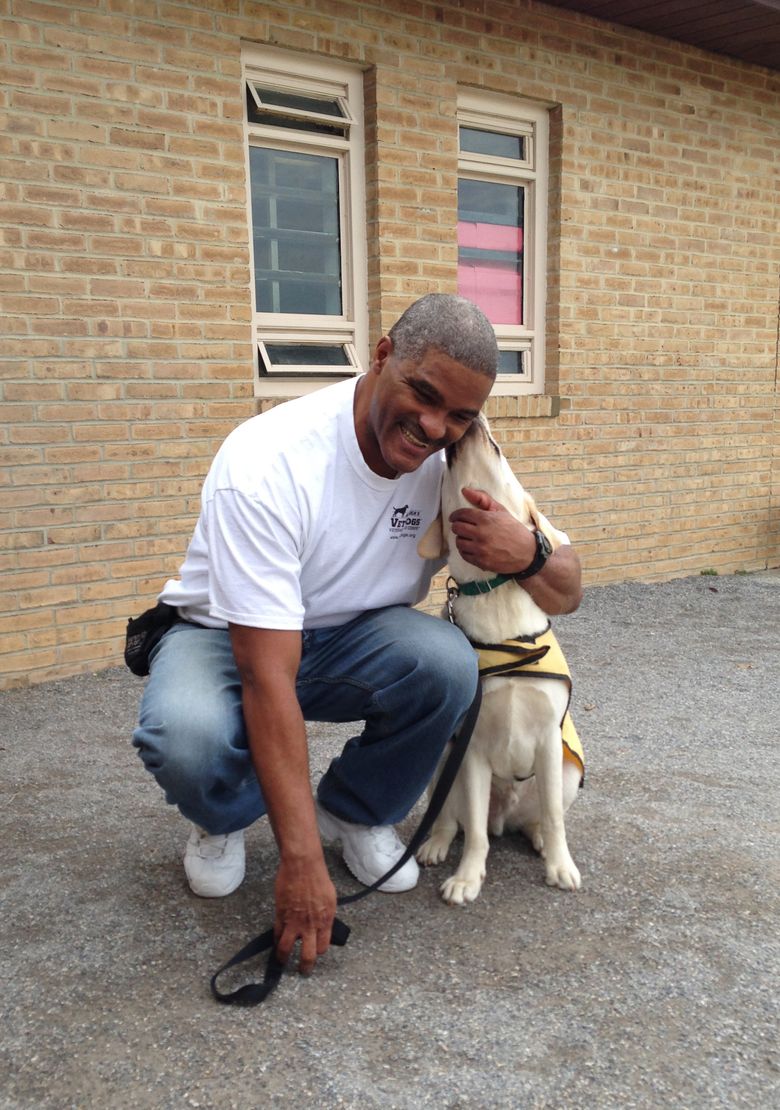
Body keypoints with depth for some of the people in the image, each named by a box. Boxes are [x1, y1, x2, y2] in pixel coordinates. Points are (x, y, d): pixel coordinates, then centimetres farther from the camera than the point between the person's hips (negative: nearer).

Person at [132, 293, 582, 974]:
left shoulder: (454, 463, -14)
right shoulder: (267, 463, -31)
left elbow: (566, 596, -7)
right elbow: (267, 678, -34)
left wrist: (525, 552, -33)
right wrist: (301, 860, -35)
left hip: (351, 641, 4)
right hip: (226, 638, -3)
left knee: (447, 663, -29)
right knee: (188, 739, -37)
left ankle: (356, 813, 3)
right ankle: (225, 820, 4)